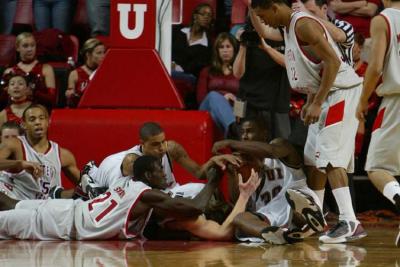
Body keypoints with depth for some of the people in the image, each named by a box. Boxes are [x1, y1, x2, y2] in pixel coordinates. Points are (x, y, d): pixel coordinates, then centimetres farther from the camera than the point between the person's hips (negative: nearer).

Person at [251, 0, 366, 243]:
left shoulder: (304, 25, -16)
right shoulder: (289, 28, 14)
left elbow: (333, 61, -23)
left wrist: (317, 103, -23)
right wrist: (311, 102, 17)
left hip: (342, 91, -11)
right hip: (326, 94, 11)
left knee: (330, 156, -19)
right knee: (314, 158, 14)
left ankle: (350, 222, -26)